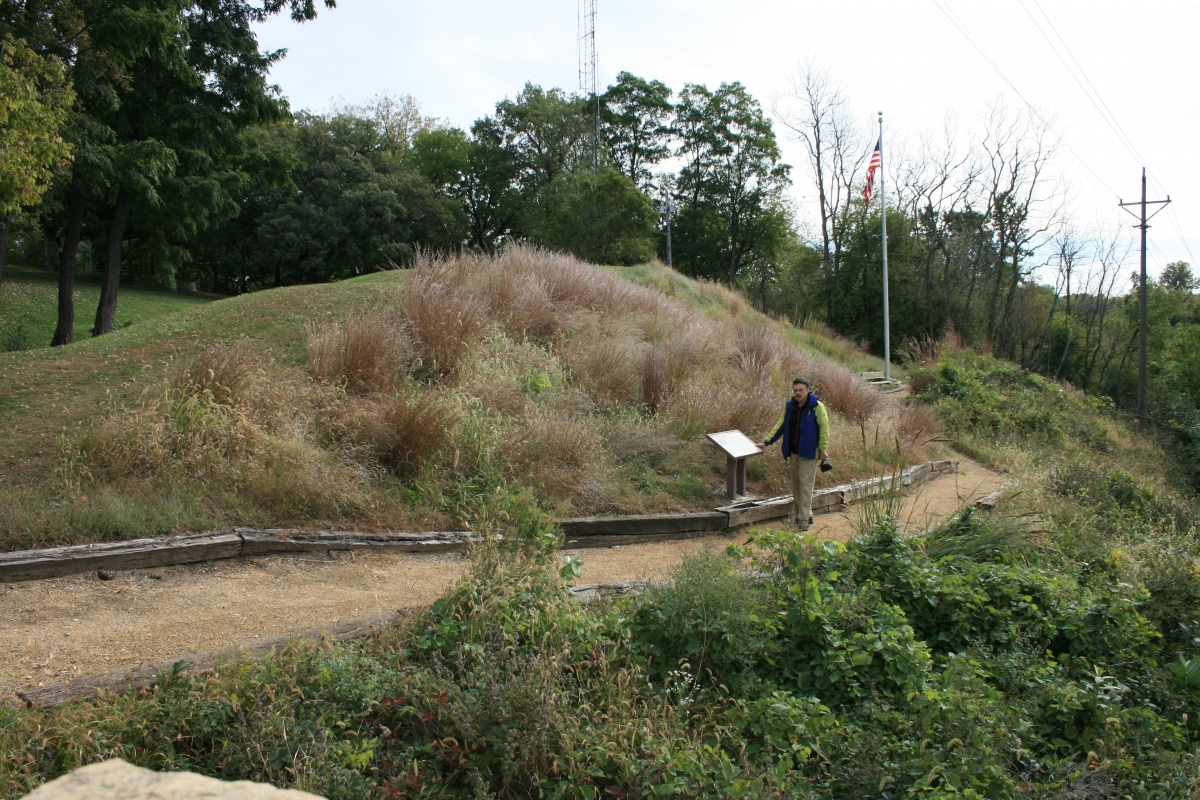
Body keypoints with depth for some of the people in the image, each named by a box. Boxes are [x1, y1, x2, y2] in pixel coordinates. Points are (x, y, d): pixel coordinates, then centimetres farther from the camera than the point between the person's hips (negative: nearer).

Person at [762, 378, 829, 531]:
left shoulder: (817, 407, -11)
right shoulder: (789, 406, 6)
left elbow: (824, 428, -10)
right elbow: (781, 426, 14)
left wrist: (823, 450, -11)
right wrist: (767, 441, 11)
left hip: (809, 452, -6)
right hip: (793, 452, 6)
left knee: (806, 484, -5)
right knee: (795, 483, 12)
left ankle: (804, 518, -2)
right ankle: (797, 513, 24)